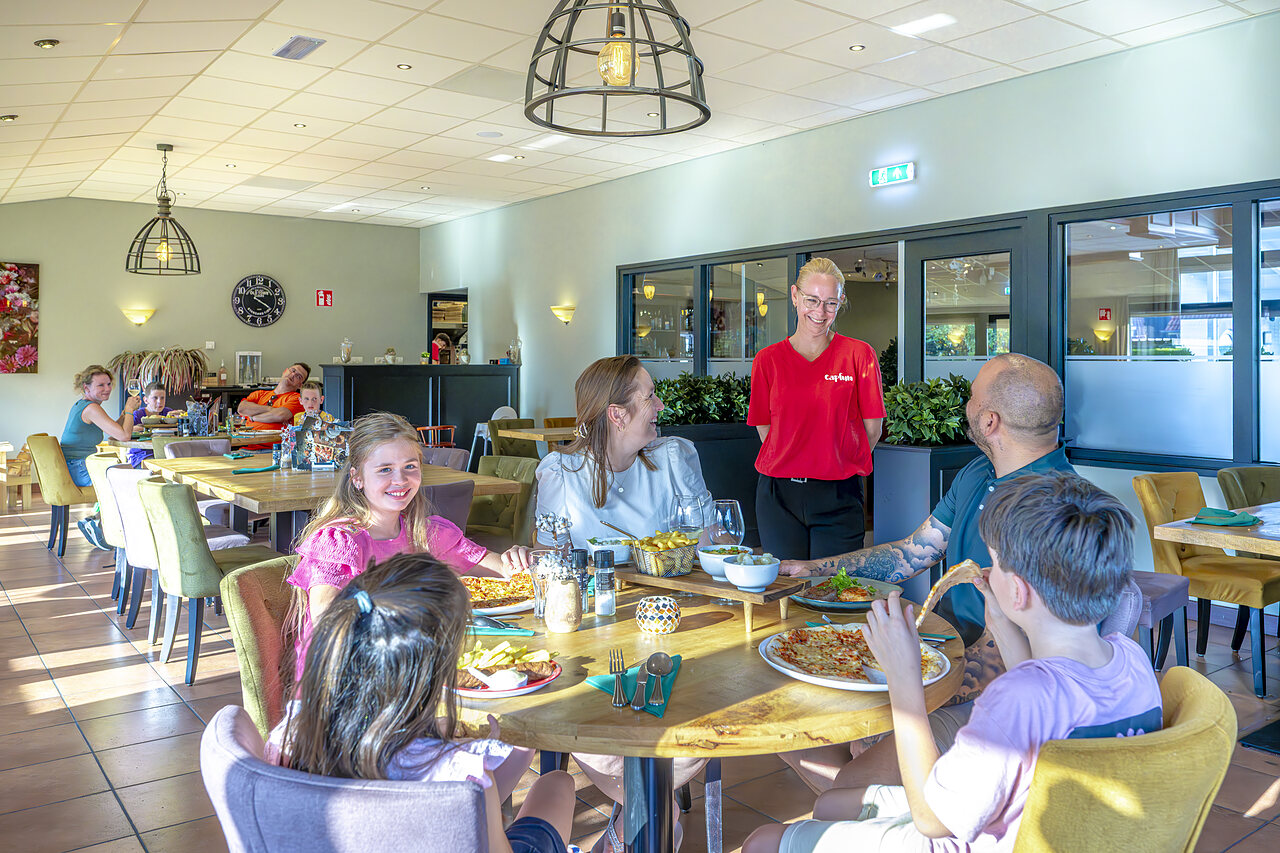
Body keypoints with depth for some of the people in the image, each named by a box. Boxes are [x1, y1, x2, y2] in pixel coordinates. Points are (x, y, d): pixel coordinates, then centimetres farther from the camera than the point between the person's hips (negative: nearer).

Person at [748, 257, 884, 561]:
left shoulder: (860, 355, 0)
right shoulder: (768, 360, 4)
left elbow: (872, 427, 2)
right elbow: (764, 428, 8)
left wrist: (839, 465, 5)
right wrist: (792, 467, 5)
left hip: (838, 497, -1)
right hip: (778, 497, 2)